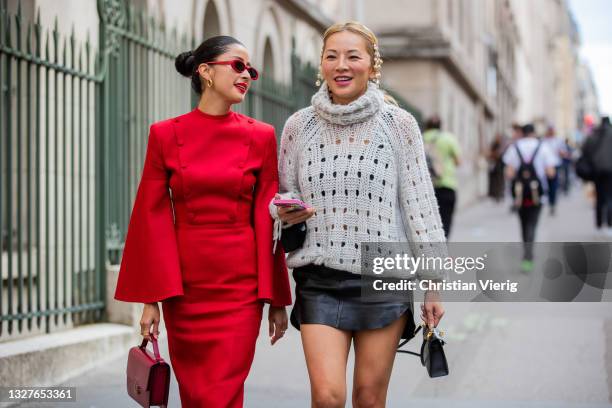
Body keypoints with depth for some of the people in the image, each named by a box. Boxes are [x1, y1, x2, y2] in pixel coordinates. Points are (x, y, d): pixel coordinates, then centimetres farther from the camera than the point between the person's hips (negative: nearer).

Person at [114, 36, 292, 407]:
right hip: (182, 285, 1)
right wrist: (151, 298, -4)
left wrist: (276, 299, 1)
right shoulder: (166, 135, 1)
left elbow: (268, 221, 2)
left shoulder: (260, 137, 2)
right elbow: (153, 218, 0)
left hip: (240, 285, -1)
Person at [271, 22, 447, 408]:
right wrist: (284, 211, -9)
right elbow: (283, 193, 16)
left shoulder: (399, 125, -1)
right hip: (320, 279, 1)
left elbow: (419, 204, 0)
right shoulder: (299, 126, 4)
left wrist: (433, 285, 0)